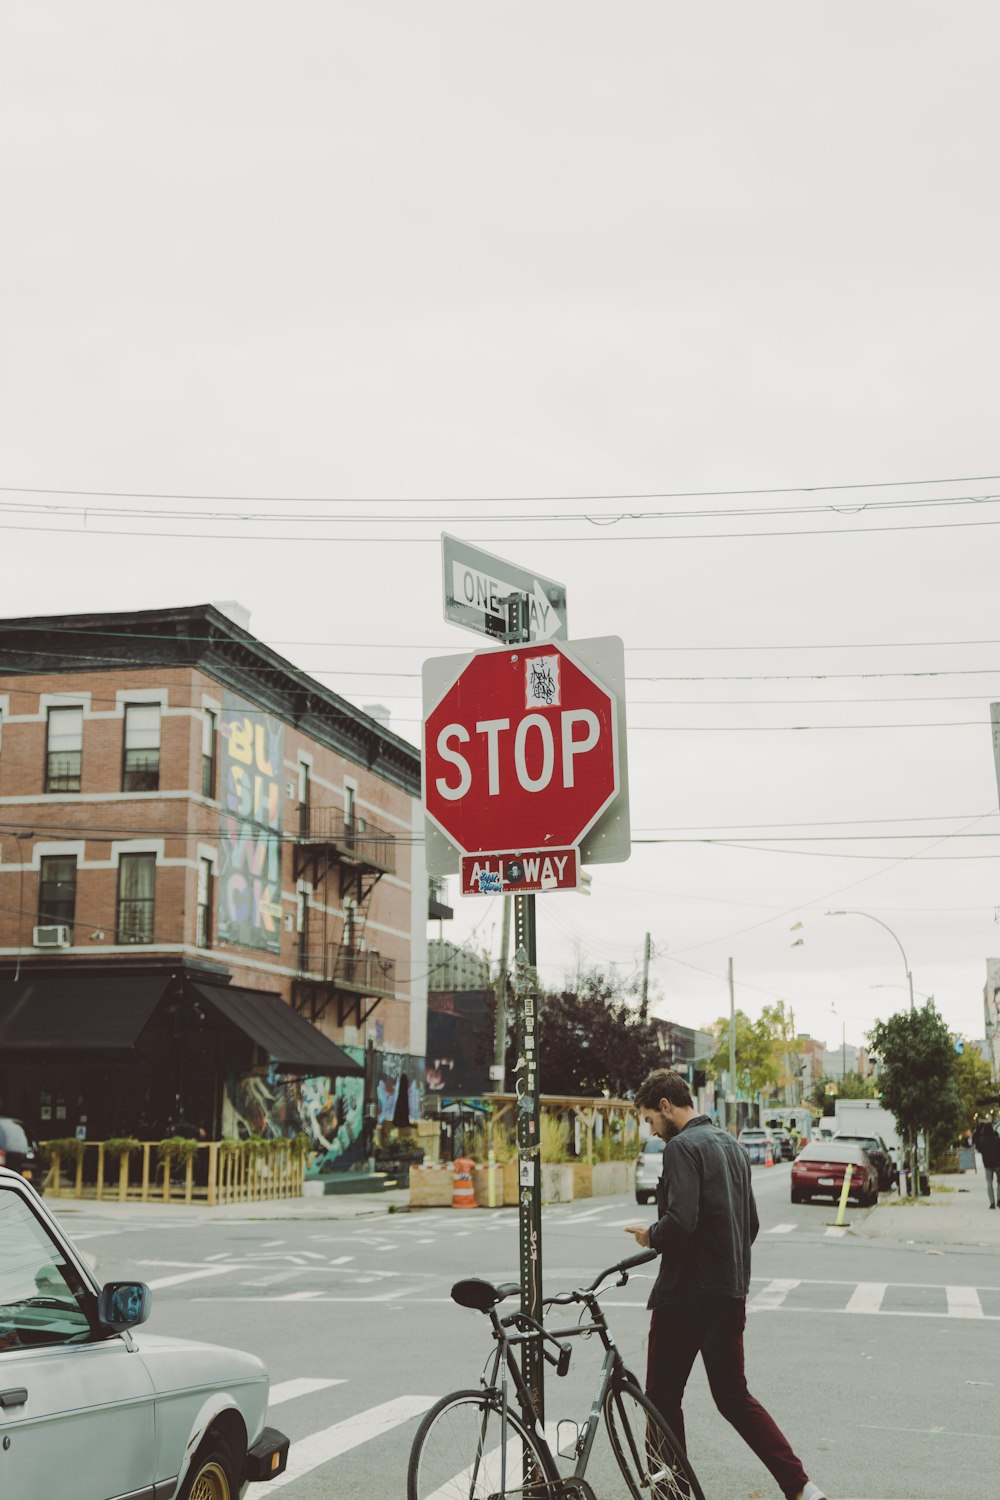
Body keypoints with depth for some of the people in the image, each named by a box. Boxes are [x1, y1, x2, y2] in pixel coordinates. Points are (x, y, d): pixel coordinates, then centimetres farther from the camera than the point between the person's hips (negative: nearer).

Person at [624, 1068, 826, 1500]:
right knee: (734, 1398, 15)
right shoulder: (731, 1145, 14)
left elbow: (680, 1223, -25)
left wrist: (649, 1235, -6)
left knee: (662, 1399, 6)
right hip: (731, 1294, 9)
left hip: (685, 1295, -9)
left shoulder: (682, 1147, -14)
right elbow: (751, 1224, 19)